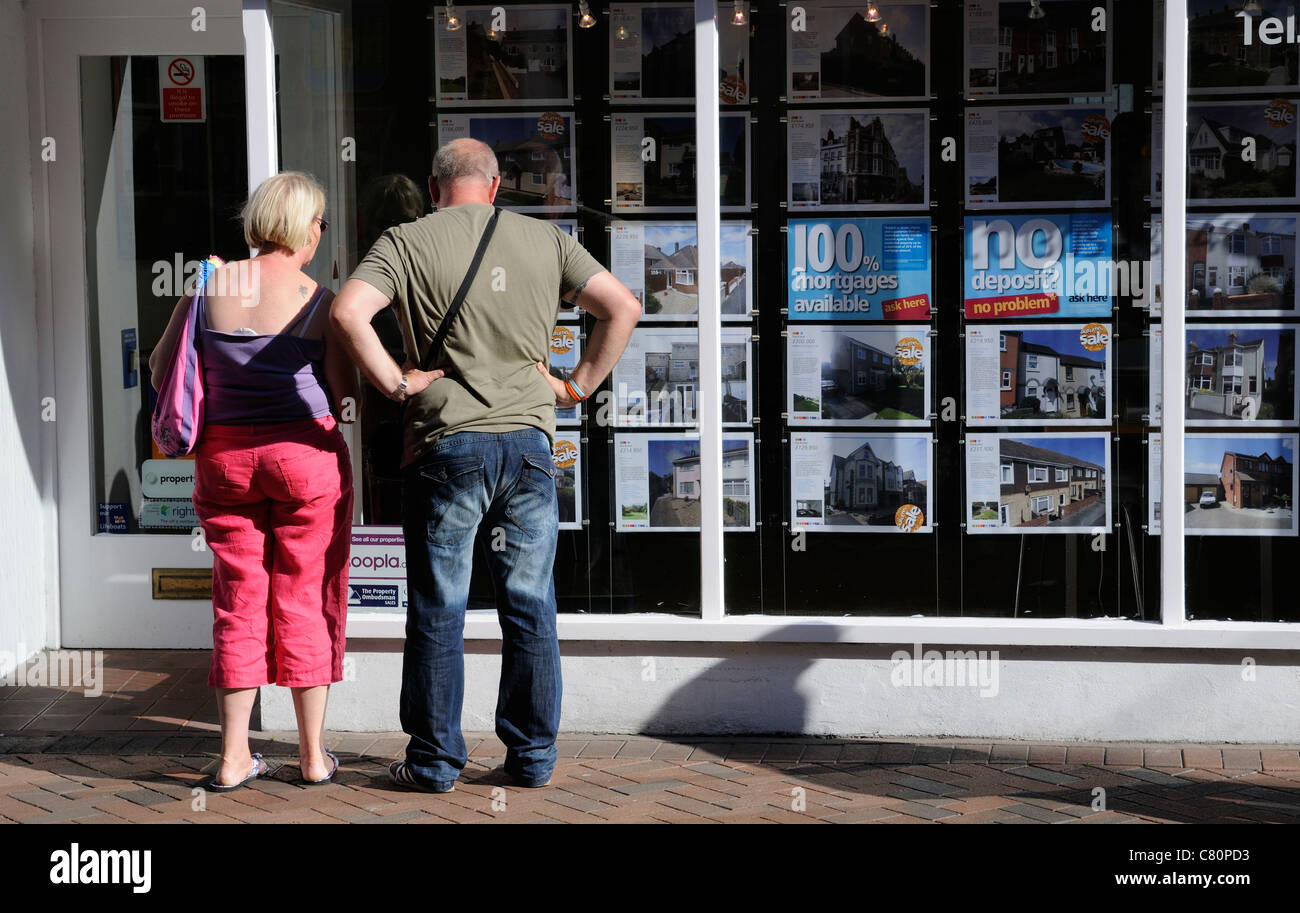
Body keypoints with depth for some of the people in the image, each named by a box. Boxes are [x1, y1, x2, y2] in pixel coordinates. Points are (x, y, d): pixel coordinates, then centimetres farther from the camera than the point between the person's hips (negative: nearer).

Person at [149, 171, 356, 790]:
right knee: (306, 599, 6)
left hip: (224, 455, 3)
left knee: (239, 600, 8)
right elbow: (344, 392, -6)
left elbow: (161, 369, 6)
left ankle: (233, 756, 9)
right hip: (306, 453, -2)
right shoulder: (318, 301, -8)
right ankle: (313, 754, 11)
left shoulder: (211, 285, -1)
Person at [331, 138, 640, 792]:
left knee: (438, 612, 6)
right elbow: (623, 305, 5)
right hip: (529, 442, 2)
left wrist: (396, 383, -7)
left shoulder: (409, 242, 0)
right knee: (530, 609, 10)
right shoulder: (545, 240, 9)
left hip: (446, 444, -2)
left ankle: (434, 759, 12)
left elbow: (348, 310, -16)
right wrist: (578, 385, 8)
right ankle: (532, 756, 16)